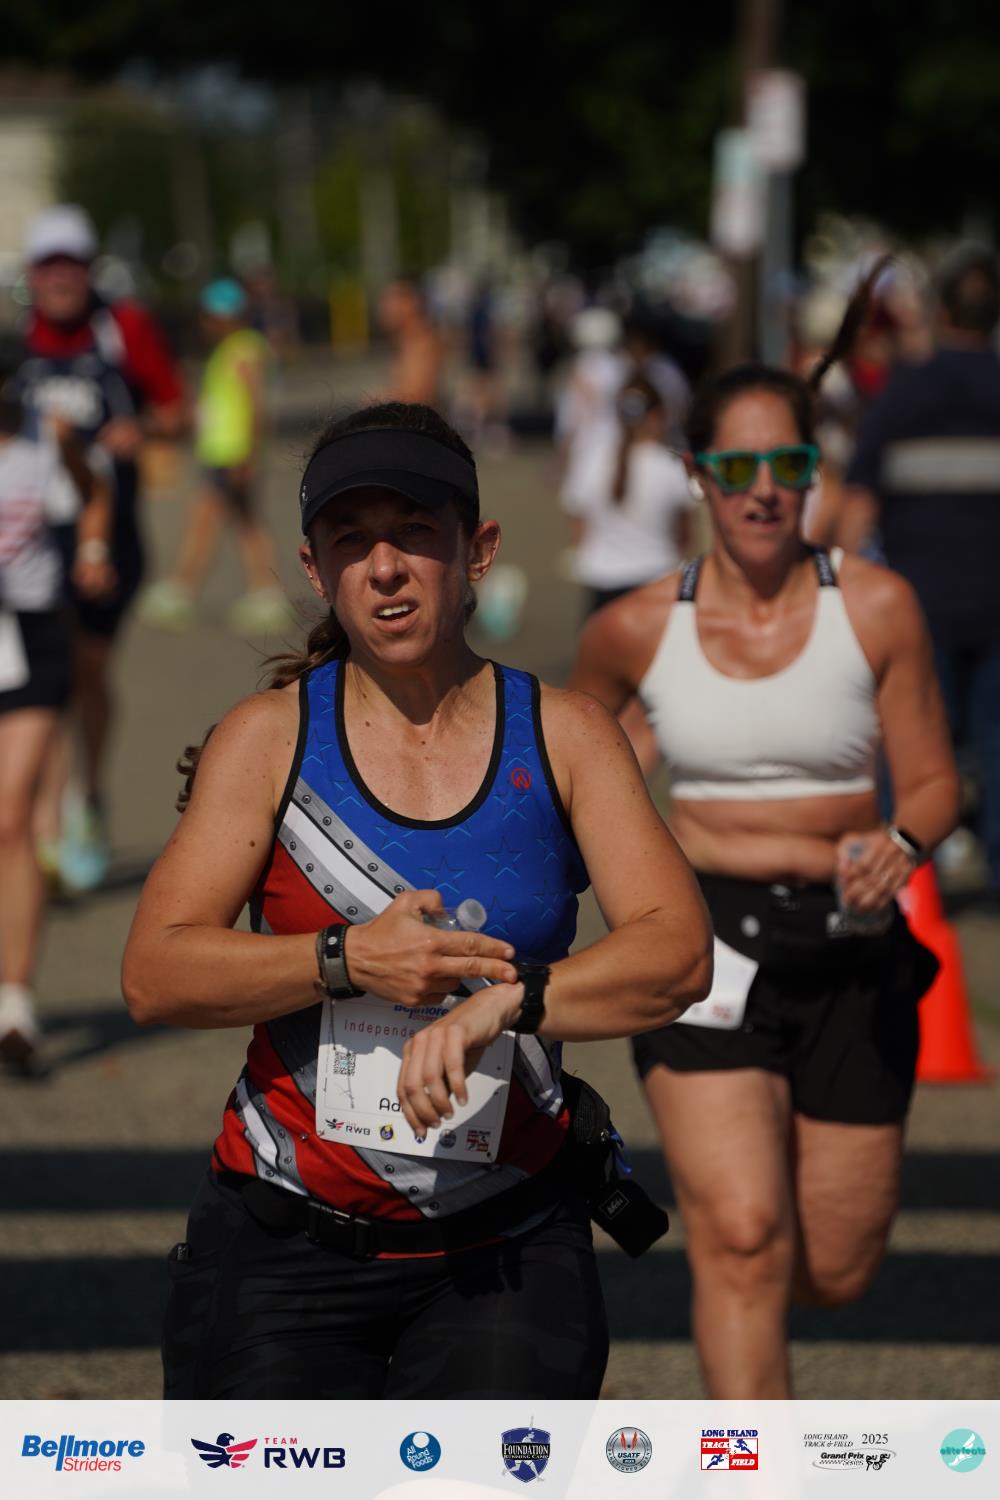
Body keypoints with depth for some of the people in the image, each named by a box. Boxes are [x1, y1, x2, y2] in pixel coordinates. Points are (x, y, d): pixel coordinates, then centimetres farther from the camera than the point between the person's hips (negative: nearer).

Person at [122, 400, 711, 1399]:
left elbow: (679, 952, -10)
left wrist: (503, 1000, -26)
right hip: (283, 1246, 0)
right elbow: (154, 975, -7)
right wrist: (346, 960, -21)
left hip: (504, 1256, 0)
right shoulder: (269, 737, 1)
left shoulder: (563, 736, 3)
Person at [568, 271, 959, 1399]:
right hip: (707, 937, -1)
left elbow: (933, 780, -1)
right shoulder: (636, 630, 0)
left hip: (850, 945, 1)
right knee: (744, 1238, -19)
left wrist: (900, 845, -21)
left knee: (835, 1272, 7)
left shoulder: (876, 608, -2)